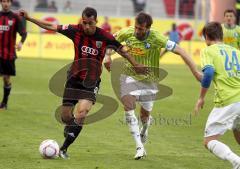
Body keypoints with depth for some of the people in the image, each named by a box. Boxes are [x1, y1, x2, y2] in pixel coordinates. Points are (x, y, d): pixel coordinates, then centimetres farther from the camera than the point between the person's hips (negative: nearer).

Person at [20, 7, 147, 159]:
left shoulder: (104, 37, -13)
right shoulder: (76, 31, -9)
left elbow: (122, 50, 1)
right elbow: (52, 27, -2)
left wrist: (135, 65, 4)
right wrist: (29, 18, -4)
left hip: (92, 81, -2)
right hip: (74, 78, 2)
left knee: (82, 113, -22)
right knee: (65, 116, 4)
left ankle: (64, 148, -12)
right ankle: (70, 126, 43)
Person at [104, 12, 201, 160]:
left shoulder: (156, 38, -25)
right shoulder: (127, 33, -15)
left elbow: (180, 51, -25)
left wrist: (195, 72, -29)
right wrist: (108, 56, -9)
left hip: (149, 80, -1)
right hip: (130, 76, 1)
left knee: (145, 114, 9)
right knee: (128, 105, -21)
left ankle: (143, 139, 44)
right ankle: (139, 146, -20)